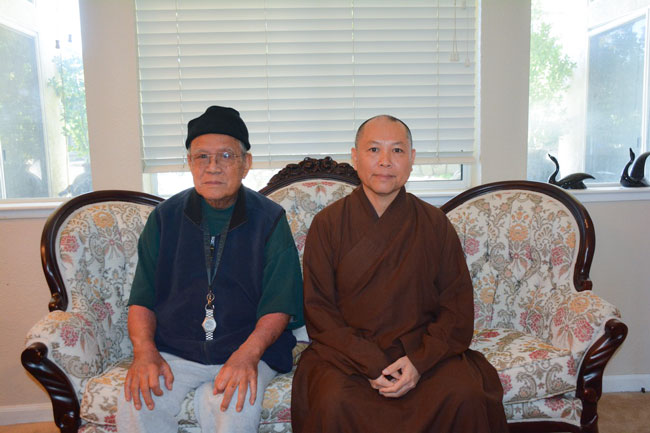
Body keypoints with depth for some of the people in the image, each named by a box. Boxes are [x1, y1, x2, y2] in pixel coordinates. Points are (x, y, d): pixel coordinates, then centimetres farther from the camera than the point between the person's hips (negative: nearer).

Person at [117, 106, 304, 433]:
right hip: (172, 351, 2)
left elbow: (280, 304, -3)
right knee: (135, 406, -25)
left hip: (245, 349, -1)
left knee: (235, 406, -31)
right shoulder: (164, 217, 8)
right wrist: (145, 352, -11)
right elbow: (142, 298, 8)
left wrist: (248, 354, -20)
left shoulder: (269, 219, 1)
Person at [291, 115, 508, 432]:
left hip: (422, 349, 2)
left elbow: (458, 305, 4)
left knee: (467, 397, -25)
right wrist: (370, 365, -14)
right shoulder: (328, 224, 1)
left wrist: (421, 360, -12)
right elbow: (318, 309, -2)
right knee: (333, 403, -30)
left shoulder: (435, 224, 5)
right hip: (348, 352, -1)